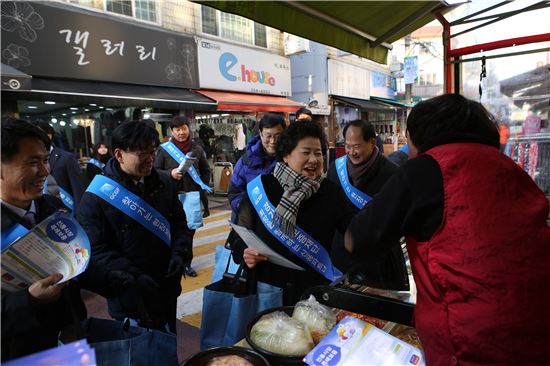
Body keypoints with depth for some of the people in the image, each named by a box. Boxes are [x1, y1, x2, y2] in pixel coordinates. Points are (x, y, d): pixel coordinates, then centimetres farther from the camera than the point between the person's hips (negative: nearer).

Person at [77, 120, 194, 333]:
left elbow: (180, 226, 8)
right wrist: (133, 277, -25)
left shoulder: (163, 184, 1)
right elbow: (96, 250, -16)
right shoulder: (96, 196, -13)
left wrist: (179, 254, -10)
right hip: (129, 298, -5)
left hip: (167, 290, 5)